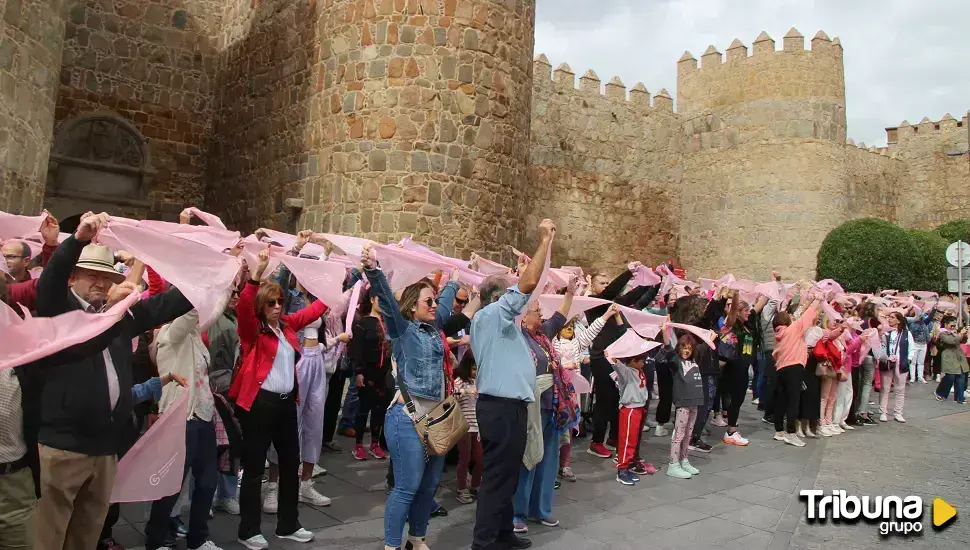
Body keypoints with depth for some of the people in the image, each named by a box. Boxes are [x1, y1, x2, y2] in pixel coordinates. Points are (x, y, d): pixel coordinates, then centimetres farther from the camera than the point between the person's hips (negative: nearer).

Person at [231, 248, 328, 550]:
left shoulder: (288, 324, 9)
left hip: (287, 401, 7)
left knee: (291, 463, 14)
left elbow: (316, 308, 19)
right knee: (254, 467, 5)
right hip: (259, 402, -6)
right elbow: (244, 305, -27)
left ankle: (288, 525, 29)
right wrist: (257, 273, -39)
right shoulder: (253, 329, -8)